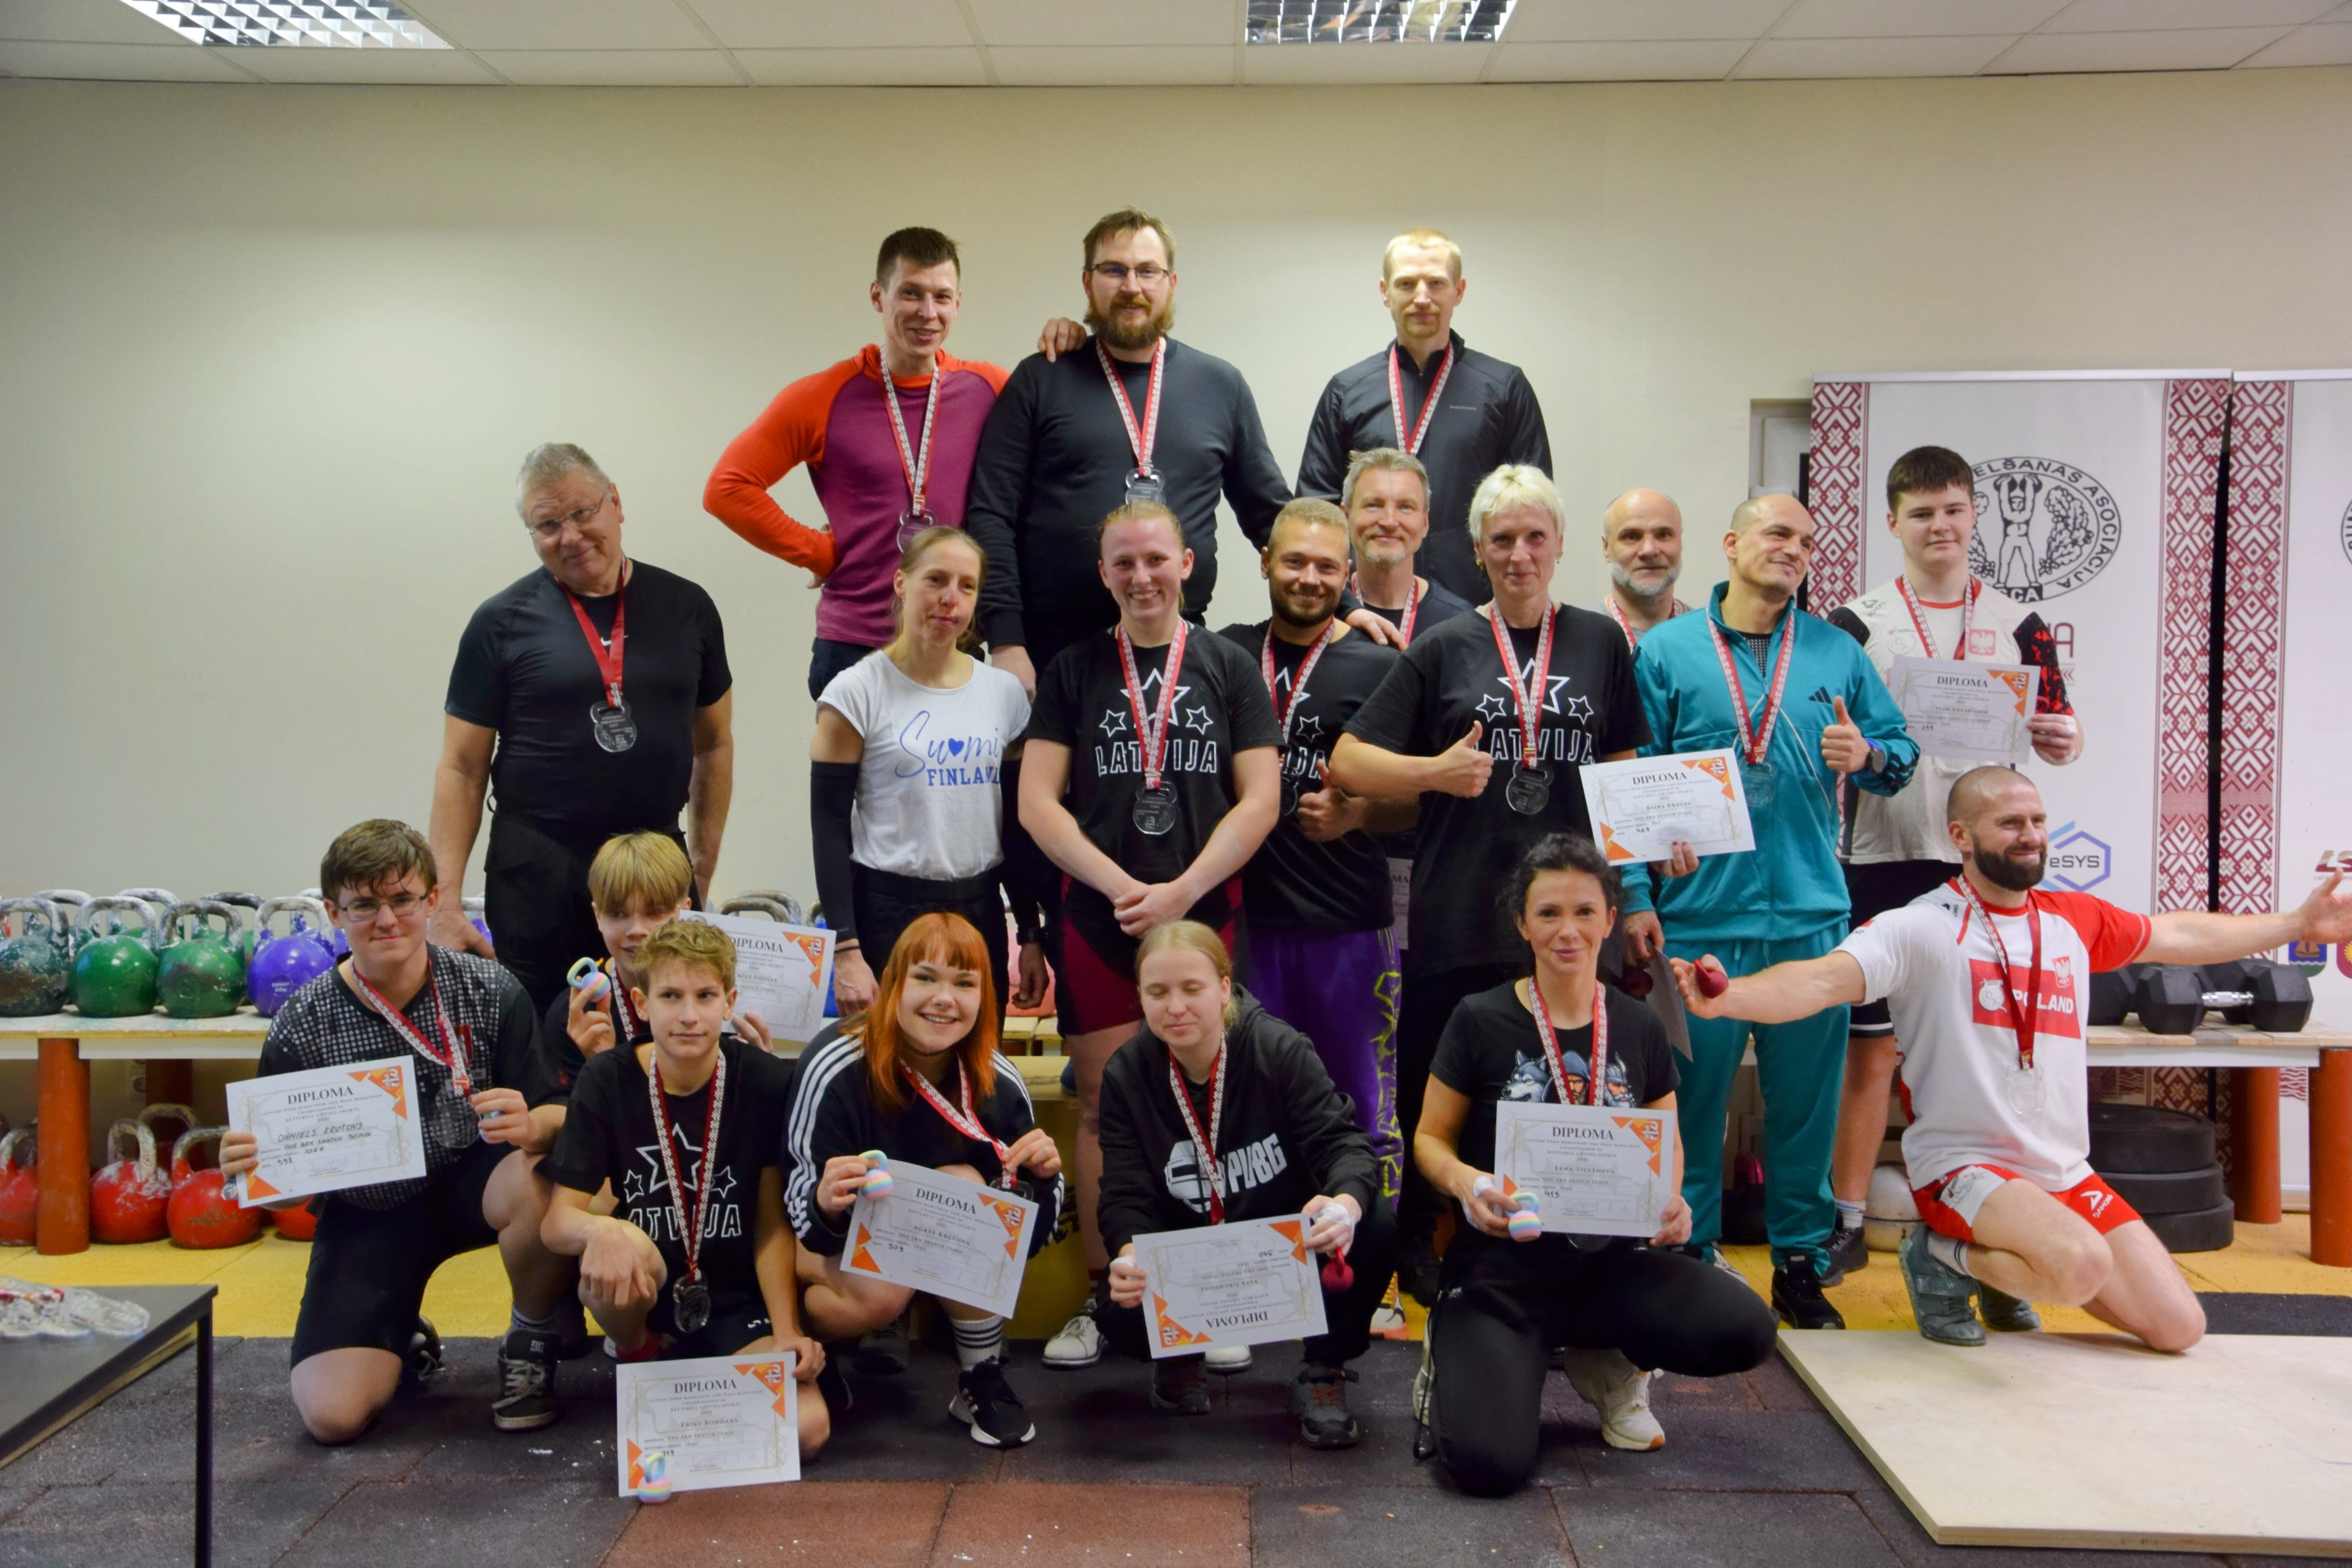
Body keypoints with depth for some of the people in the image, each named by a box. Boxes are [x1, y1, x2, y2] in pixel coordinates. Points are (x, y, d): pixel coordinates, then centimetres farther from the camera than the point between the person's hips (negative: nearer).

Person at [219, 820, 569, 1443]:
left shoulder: (489, 990, -13)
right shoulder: (302, 1025, -11)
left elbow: (555, 1116, -10)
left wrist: (532, 1126, -35)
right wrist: (250, 1170, -29)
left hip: (468, 1182, 0)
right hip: (366, 1215, 1)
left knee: (539, 1182, -36)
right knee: (333, 1415, -17)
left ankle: (530, 1346, -4)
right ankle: (402, 1339, 23)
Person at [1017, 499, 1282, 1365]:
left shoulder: (1229, 668, 7)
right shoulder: (1072, 671, 9)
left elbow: (1260, 799, 1)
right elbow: (1036, 800, 1)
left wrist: (1181, 891, -10)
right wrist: (1120, 885, -11)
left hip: (1206, 916, 0)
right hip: (1098, 919, 1)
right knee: (1104, 1105, 3)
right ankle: (1099, 1294, 12)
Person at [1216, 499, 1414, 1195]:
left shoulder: (1379, 668, 1)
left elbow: (1416, 803, 1)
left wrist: (1354, 814, -16)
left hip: (1350, 925, -2)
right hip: (1247, 914, 3)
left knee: (1363, 1111, 4)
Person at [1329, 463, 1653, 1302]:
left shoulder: (1600, 642, 9)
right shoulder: (1443, 648, 4)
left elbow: (1623, 778, 13)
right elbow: (1347, 762, 2)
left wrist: (1635, 897, 8)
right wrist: (1436, 772, -14)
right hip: (1455, 915, -1)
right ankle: (1418, 1246, 26)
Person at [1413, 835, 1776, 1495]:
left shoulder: (1638, 1028, 5)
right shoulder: (1480, 1021, -4)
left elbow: (1668, 1144, 16)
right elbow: (1431, 1137, 3)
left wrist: (1670, 1200, -7)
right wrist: (1466, 1182, -20)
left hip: (1610, 1261, 3)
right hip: (1501, 1265, -3)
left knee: (1746, 1328, -25)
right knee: (1490, 1463, -25)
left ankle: (1611, 1367, 7)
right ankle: (1456, 1356, 12)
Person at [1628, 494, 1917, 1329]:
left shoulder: (1838, 652, 11)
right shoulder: (1666, 650, 2)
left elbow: (1902, 753, 14)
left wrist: (1866, 755, -10)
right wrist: (1638, 899, -8)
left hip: (1810, 915, 3)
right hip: (1700, 915, -2)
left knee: (1807, 1095, 9)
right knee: (1693, 1094, 4)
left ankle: (1800, 1262, 22)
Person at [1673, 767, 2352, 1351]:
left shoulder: (2075, 920, 8)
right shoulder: (1921, 928, -12)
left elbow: (2187, 934, 25)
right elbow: (1821, 981, -26)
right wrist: (1728, 997, -44)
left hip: (2066, 1175, 7)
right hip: (1964, 1167, -7)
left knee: (2181, 1328, 4)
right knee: (2085, 1265, -32)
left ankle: (2013, 1269, 23)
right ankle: (1945, 1258, -3)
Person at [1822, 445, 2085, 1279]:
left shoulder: (2017, 624, 8)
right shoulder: (1857, 623, 3)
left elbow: (2058, 733, 9)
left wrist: (2064, 741, -13)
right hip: (1882, 860, -1)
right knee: (1871, 1046, 3)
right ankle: (1847, 1221, 13)